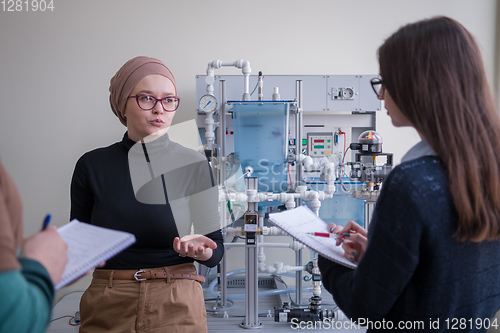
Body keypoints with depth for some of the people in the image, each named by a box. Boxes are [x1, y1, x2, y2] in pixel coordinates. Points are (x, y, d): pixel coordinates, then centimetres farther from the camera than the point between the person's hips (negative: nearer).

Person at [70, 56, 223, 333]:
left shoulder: (193, 165, -5)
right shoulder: (92, 165, -2)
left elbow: (216, 248, -3)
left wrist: (201, 250, -25)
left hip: (177, 307, 0)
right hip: (107, 309, 1)